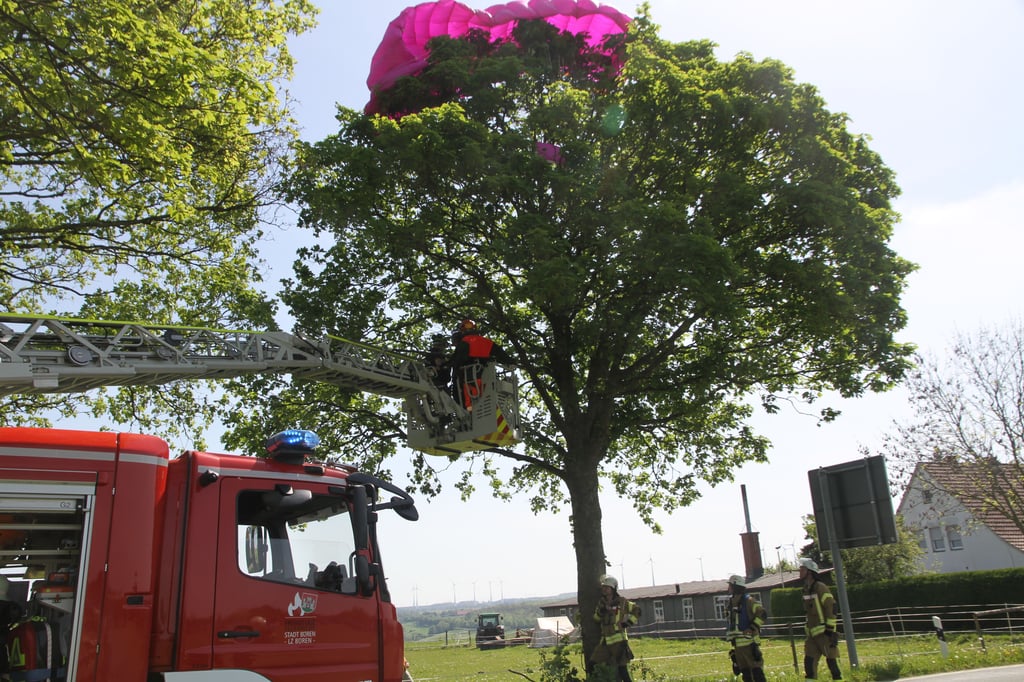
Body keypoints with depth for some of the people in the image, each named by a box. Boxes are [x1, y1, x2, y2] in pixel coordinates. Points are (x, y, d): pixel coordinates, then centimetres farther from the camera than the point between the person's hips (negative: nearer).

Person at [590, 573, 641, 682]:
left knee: (622, 671, -2)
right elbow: (596, 618, 14)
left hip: (619, 640, -5)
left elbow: (637, 611, 5)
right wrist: (601, 611, -5)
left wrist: (628, 622, -4)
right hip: (605, 641, 5)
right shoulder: (601, 602, 12)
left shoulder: (622, 602, -2)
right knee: (593, 665, -1)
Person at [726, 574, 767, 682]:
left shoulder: (748, 601, -10)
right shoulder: (732, 602, 14)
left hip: (749, 642, -8)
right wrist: (733, 639, 21)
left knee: (756, 669, -8)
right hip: (738, 644, 8)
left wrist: (752, 628, -19)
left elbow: (762, 613, -17)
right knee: (745, 671, 11)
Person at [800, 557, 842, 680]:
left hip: (825, 632, -8)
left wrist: (830, 630, -18)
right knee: (809, 661, 5)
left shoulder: (820, 588, -12)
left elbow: (831, 609, -16)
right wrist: (808, 631, 19)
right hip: (813, 633, 8)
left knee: (832, 661, -4)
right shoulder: (807, 589, 14)